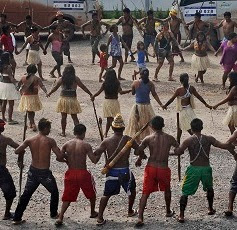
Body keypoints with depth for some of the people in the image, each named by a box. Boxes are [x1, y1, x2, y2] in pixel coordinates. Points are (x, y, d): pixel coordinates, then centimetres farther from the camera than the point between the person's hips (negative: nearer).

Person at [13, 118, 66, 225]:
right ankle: (54, 214, 34)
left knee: (26, 194, 16)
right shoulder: (50, 141, -13)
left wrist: (21, 157, 8)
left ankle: (17, 218, 14)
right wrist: (61, 159, 5)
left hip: (33, 171, 4)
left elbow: (17, 151, -13)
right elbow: (60, 156, -17)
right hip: (45, 172, -3)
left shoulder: (30, 140, -4)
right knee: (54, 192, 23)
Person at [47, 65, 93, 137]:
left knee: (63, 117, 11)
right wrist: (91, 94, 5)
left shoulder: (61, 79, -3)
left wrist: (49, 94, 21)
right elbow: (83, 87, -3)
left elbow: (55, 87, 5)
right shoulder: (75, 79, -6)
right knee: (74, 117, 7)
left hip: (63, 99, 1)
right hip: (72, 99, -1)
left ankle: (63, 132, 17)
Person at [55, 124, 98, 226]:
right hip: (83, 173, -2)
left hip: (70, 173, 3)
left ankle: (60, 218, -1)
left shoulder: (67, 144, -2)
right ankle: (93, 213, 39)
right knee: (92, 194, 24)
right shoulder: (86, 145, -12)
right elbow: (94, 160, -13)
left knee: (68, 197, 12)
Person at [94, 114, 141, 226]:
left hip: (111, 171, 1)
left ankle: (100, 218, 5)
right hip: (125, 171, -1)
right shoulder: (128, 140, -9)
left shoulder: (106, 142, -7)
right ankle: (130, 211, 40)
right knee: (132, 191, 27)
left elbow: (95, 155, -9)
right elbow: (139, 151, 0)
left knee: (106, 195, 14)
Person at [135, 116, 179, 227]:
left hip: (151, 168, -1)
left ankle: (140, 218, -7)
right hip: (164, 168, 1)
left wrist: (139, 159, 11)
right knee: (167, 190, 27)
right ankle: (168, 212, 43)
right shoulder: (169, 138, -3)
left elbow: (138, 151, -10)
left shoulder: (148, 139, -7)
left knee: (145, 193, 4)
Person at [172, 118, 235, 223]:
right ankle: (211, 209, 42)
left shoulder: (188, 141, -9)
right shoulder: (208, 139, -3)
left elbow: (177, 152, -20)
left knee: (185, 192, 8)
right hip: (206, 168, 2)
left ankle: (181, 215, 1)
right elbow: (223, 145, -11)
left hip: (193, 169, -2)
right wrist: (231, 147, 8)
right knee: (209, 188, 30)